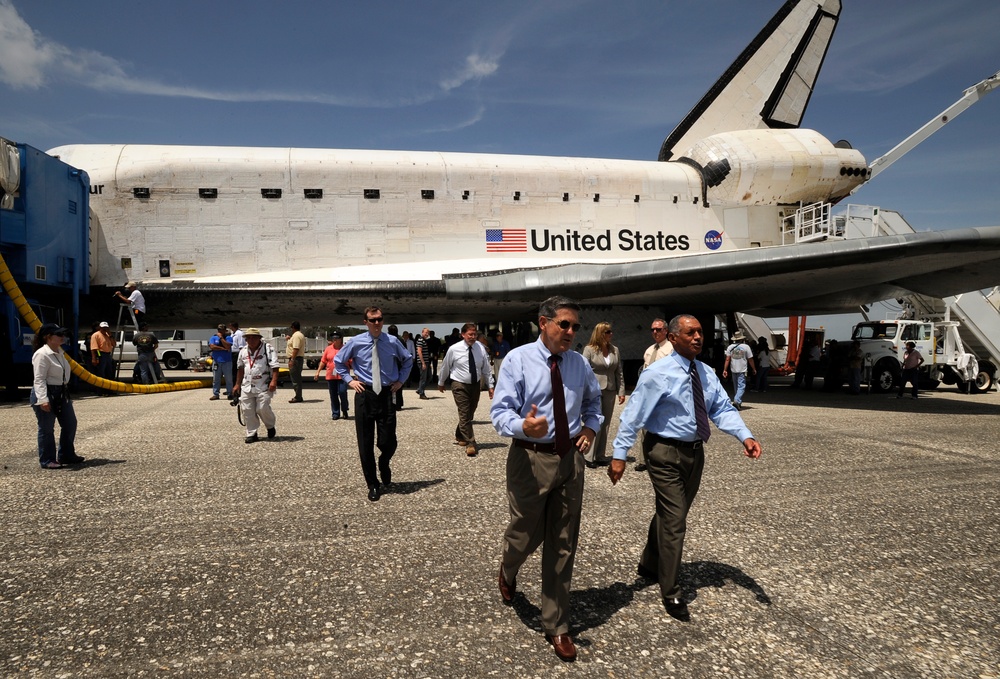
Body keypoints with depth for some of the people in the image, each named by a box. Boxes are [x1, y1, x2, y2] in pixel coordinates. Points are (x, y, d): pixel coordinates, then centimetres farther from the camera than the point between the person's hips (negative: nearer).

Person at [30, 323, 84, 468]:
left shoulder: (59, 352, 11)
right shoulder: (42, 354, -18)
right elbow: (39, 380, -22)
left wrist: (65, 392, 23)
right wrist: (43, 399, -28)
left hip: (62, 393, 10)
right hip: (46, 394, -10)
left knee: (70, 424, 14)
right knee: (46, 429, 1)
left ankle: (66, 455, 27)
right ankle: (47, 461, 12)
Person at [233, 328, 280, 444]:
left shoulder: (268, 349, -5)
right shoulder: (243, 351, 13)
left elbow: (275, 366, -11)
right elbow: (240, 369, 22)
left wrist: (274, 380, -21)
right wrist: (237, 384, 23)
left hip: (263, 386, -5)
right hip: (247, 387, 5)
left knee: (263, 408, -12)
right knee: (247, 410, 2)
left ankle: (270, 427, 16)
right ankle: (252, 434, 14)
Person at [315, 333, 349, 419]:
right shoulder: (328, 349, 8)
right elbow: (323, 361, 11)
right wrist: (318, 371, 8)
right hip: (331, 376, 3)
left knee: (342, 392, -10)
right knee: (333, 395, 7)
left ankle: (345, 411, 11)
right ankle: (335, 413, 16)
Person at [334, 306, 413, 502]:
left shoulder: (392, 342, -1)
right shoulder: (356, 342, -2)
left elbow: (408, 360, 18)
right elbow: (338, 360, 14)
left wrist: (400, 380, 8)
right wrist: (349, 380, 4)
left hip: (386, 394, 0)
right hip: (364, 395, 0)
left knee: (388, 442, -1)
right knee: (365, 443, 4)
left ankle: (384, 466, 35)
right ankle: (373, 485, 20)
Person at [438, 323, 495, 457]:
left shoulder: (480, 348, -7)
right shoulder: (454, 349, -13)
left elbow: (486, 368, 0)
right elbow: (445, 367, 2)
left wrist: (490, 385, 0)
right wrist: (441, 383, 13)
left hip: (476, 385, 4)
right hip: (460, 385, -4)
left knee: (470, 414, 16)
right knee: (464, 414, -10)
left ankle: (460, 436, 38)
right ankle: (470, 444, -7)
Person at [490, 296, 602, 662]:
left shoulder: (580, 364, 4)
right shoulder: (517, 360, -11)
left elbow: (593, 402, 22)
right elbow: (500, 412, -16)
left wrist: (591, 427, 2)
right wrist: (523, 426, -37)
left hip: (570, 458, 4)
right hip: (530, 458, -4)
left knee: (562, 545, 11)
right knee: (526, 535, 9)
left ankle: (556, 625, 27)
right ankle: (508, 571, 49)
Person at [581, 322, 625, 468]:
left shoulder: (615, 350, 8)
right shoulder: (589, 349, -5)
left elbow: (619, 372, 10)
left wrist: (621, 391, 5)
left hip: (609, 391, 5)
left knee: (605, 425, 8)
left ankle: (601, 455, 16)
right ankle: (589, 456, 2)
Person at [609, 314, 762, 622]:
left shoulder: (707, 373, 4)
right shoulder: (658, 374, -17)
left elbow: (722, 409, 0)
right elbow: (632, 416, -17)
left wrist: (745, 436, -18)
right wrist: (619, 456, -20)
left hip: (695, 452, 7)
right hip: (666, 453, -7)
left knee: (670, 515, 22)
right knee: (674, 521, -4)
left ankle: (649, 565, 44)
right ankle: (671, 594, 11)